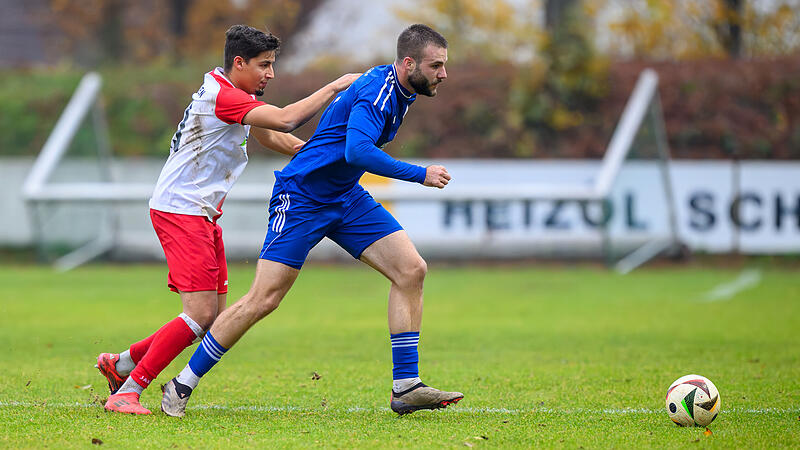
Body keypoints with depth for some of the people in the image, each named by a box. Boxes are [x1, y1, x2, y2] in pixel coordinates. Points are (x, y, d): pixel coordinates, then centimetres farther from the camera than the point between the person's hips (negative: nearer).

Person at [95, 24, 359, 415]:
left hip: (201, 214, 10)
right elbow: (285, 120, -28)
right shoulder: (222, 96, -19)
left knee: (214, 316, 8)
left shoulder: (235, 94, 15)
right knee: (201, 314, -16)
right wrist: (334, 88, -21)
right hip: (180, 211, -10)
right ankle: (126, 392, -11)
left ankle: (121, 364, 18)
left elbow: (272, 137, 26)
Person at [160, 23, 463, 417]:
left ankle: (405, 386, -4)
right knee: (264, 299, -10)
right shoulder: (376, 91, -23)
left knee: (411, 270, -6)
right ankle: (183, 384, 3)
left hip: (346, 197, 9)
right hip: (301, 197, -9)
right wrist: (420, 175, -33)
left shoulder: (399, 92, 7)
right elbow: (357, 151, -39)